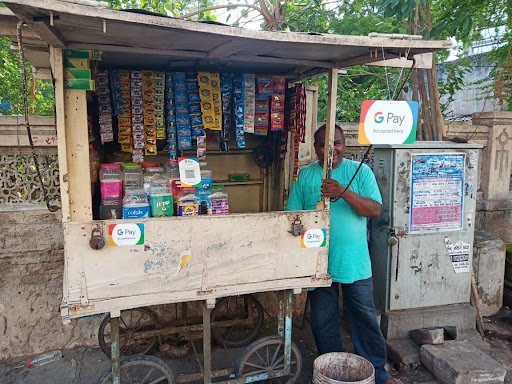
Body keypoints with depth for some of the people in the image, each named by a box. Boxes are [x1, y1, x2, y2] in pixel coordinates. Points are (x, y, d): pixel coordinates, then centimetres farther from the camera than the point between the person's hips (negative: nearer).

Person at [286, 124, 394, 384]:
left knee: (365, 317, 10)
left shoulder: (361, 171, -1)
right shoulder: (305, 175, 1)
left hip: (355, 260, -1)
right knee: (323, 320, 13)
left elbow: (375, 210, -11)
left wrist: (344, 192, -25)